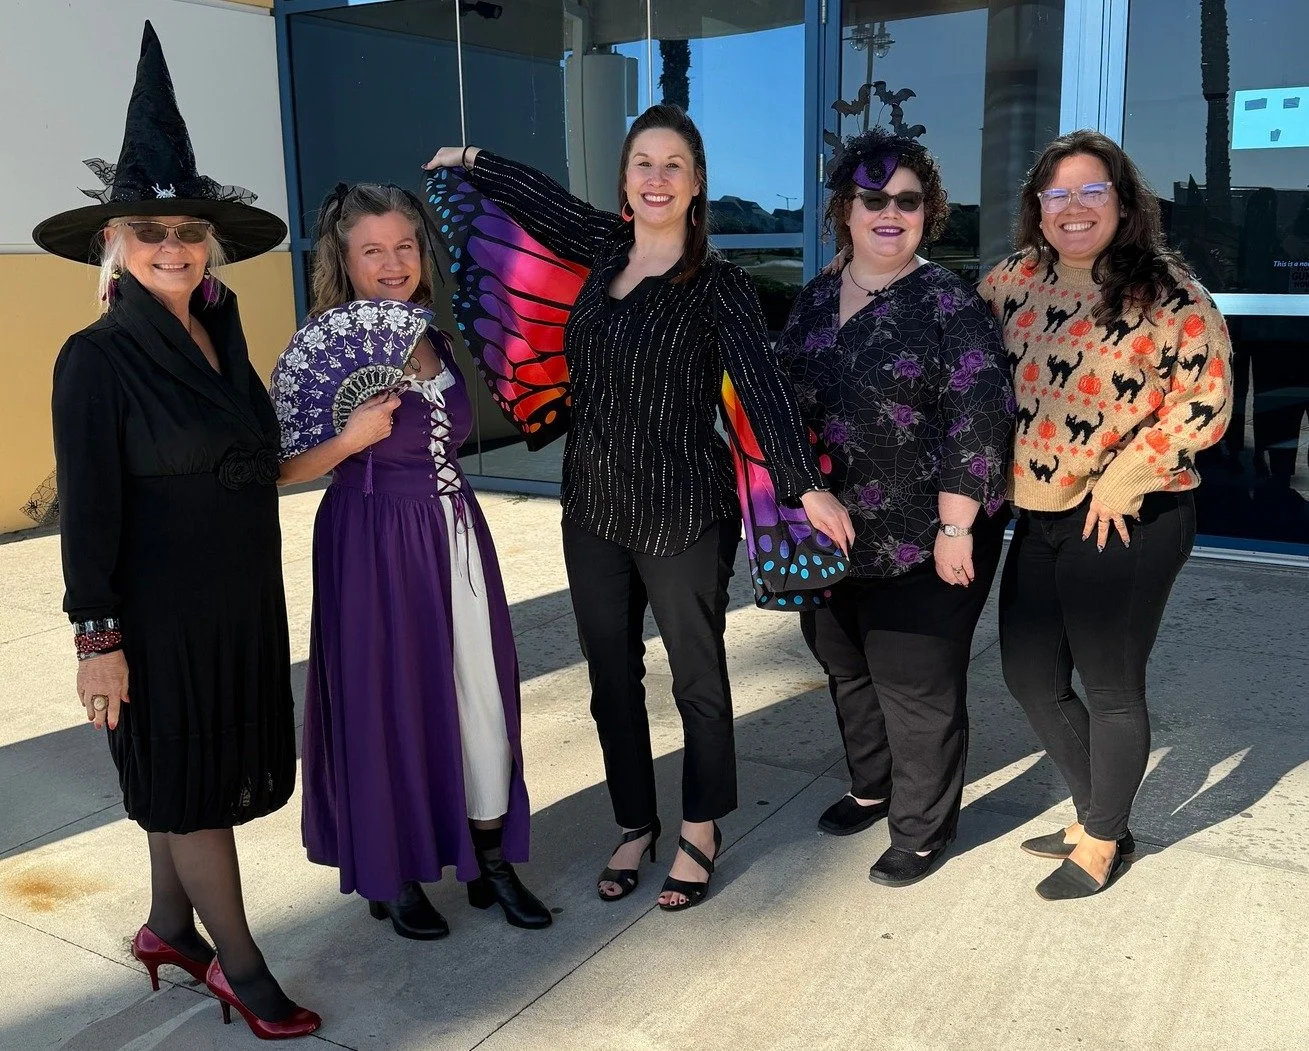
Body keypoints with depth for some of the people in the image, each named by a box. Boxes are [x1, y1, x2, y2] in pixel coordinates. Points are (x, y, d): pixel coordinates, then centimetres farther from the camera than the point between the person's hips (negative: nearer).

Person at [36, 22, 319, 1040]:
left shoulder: (222, 339, 6)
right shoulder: (98, 358, -13)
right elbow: (89, 508, -14)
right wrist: (98, 634, -14)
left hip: (242, 601, 7)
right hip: (161, 611, -6)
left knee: (192, 781, 18)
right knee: (190, 786, 6)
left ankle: (170, 929, 36)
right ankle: (240, 967, 20)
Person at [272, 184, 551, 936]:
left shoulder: (435, 338, 7)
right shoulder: (324, 345, -11)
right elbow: (280, 469, -13)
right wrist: (353, 437, -24)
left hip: (455, 533, 6)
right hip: (375, 544, -6)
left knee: (481, 691, 8)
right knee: (386, 701, 5)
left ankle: (489, 861, 25)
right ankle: (390, 876, 25)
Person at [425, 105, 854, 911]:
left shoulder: (717, 283, -10)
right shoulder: (606, 249, 5)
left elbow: (761, 383, -22)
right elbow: (540, 198, 23)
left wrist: (807, 483, -32)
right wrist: (467, 163, 30)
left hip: (685, 515, -5)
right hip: (594, 508, 6)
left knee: (697, 677, 9)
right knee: (612, 677, 14)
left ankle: (701, 830, 30)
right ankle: (636, 825, 33)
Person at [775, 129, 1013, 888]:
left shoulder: (949, 301, -11)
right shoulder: (817, 297, 8)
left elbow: (980, 416, -16)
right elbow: (786, 400, 15)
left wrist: (955, 527, -19)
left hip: (922, 539, -6)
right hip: (832, 532, 6)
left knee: (917, 684, 5)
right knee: (847, 667, 20)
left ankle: (923, 829, 25)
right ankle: (872, 787, 43)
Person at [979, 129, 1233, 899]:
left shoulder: (1165, 290, -10)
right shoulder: (1016, 282, 5)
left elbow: (1206, 401, -11)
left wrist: (1123, 479, -16)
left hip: (1130, 519, -6)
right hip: (1038, 516, 6)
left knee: (1111, 687, 7)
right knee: (1031, 677, 14)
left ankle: (1101, 842, 30)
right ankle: (1100, 818, 36)